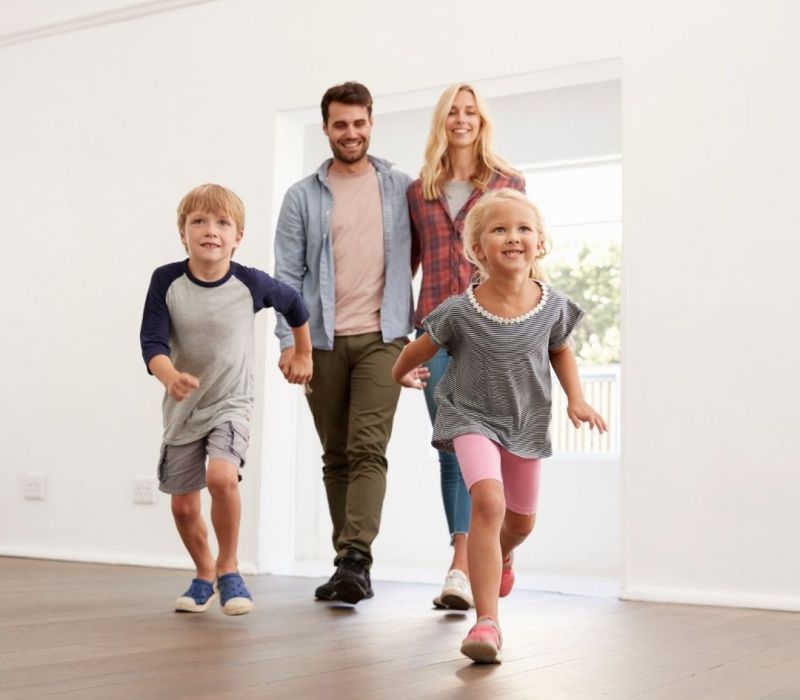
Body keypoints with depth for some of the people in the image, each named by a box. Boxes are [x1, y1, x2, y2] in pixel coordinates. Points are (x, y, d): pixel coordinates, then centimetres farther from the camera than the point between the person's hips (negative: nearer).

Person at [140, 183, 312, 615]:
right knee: (183, 505, 8)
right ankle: (204, 575, 35)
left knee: (221, 477, -27)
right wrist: (170, 376, -38)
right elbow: (152, 342, -17)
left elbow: (293, 304, 7)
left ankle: (228, 569, -4)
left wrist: (303, 355, 18)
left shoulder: (251, 283, -13)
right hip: (182, 407, 2)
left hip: (230, 405, -2)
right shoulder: (166, 280, -12)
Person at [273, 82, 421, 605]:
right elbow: (288, 275, 3)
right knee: (336, 457, 8)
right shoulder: (303, 197, 7)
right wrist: (288, 340, -7)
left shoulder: (403, 189, 7)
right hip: (324, 340, 2)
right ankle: (347, 564, 16)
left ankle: (357, 560, -19)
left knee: (368, 450, -14)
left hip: (381, 337, -2)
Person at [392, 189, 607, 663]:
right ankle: (487, 622, -23)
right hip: (473, 418, -4)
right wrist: (400, 374, 14)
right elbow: (420, 350, -2)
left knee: (521, 521, 20)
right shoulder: (460, 312, -22)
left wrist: (576, 398, -4)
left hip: (527, 423, 4)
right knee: (488, 500, -28)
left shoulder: (553, 307, -14)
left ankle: (501, 556, 59)